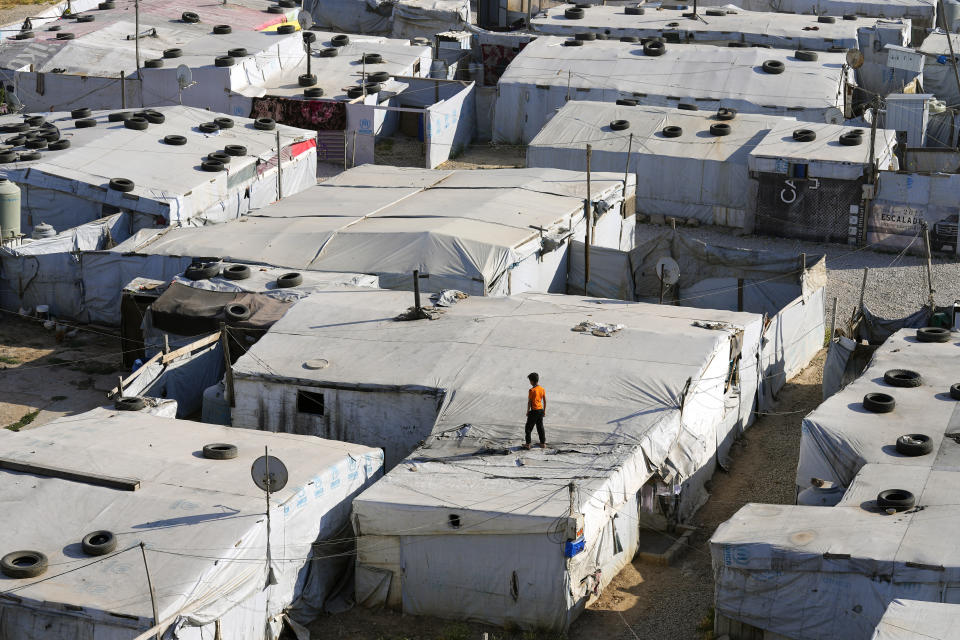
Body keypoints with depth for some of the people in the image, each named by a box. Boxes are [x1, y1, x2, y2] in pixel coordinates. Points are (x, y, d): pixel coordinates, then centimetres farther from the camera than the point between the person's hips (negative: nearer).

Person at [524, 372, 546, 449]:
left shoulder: (532, 390, -16)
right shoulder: (542, 389, 2)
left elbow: (529, 402, -13)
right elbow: (545, 401, 8)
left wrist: (528, 411, -3)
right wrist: (544, 411, 17)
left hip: (534, 411, -6)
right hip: (541, 410, 6)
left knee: (528, 428, 6)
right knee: (540, 427, 16)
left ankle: (528, 444, 6)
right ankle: (543, 443, 19)